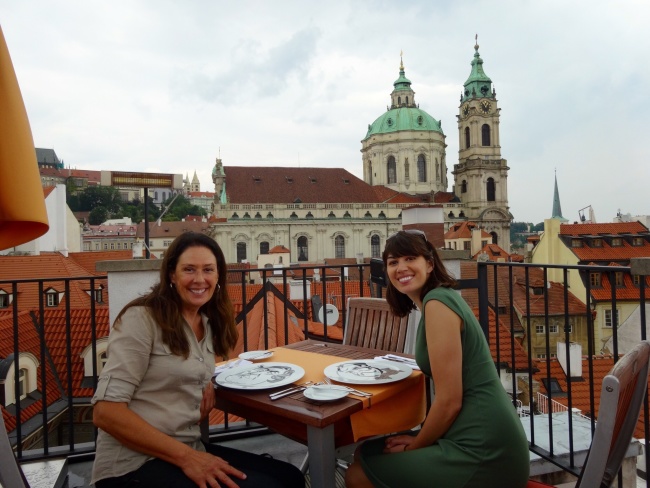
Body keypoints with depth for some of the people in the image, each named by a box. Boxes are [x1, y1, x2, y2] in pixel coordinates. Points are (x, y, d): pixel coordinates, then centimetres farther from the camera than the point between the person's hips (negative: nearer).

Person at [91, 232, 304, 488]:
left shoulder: (208, 324, 8)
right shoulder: (141, 319, -13)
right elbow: (106, 411, -18)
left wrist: (207, 386, 2)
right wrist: (186, 456, -22)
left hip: (189, 449, 7)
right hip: (134, 464, -7)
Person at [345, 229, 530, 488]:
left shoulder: (437, 302, -17)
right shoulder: (440, 297, 12)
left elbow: (449, 401, -18)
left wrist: (415, 445, -3)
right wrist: (417, 438, 10)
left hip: (481, 452, -9)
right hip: (482, 440, 9)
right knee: (366, 453, 17)